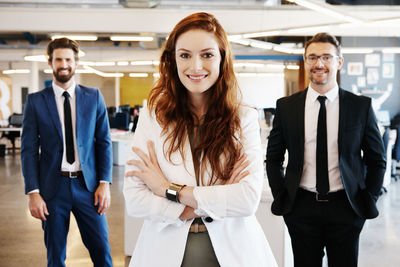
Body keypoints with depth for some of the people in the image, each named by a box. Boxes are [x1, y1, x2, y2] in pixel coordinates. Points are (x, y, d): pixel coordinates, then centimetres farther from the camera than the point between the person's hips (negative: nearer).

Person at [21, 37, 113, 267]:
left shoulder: (94, 97, 5)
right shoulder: (35, 101, 1)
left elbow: (104, 142, 5)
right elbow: (29, 149, 0)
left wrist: (104, 183, -4)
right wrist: (33, 192, -8)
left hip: (87, 185, 1)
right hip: (53, 188, 0)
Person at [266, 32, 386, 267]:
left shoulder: (361, 106, 0)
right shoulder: (286, 106, 2)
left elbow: (377, 159, 6)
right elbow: (274, 157, 9)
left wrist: (368, 201, 1)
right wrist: (281, 199, 2)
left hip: (347, 208, 0)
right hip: (301, 208, 1)